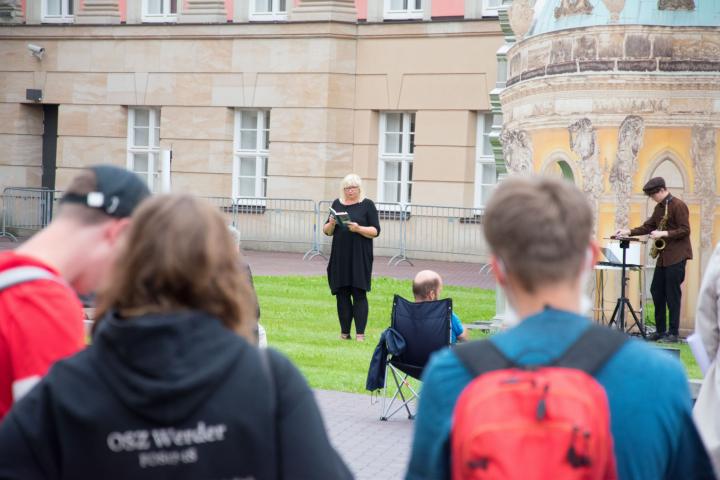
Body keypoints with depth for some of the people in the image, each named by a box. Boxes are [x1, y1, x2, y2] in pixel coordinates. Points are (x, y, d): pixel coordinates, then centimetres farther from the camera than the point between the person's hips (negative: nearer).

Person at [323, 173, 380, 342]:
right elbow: (327, 231, 14)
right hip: (340, 256, 4)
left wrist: (359, 229, -19)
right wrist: (331, 224, -8)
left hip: (360, 256, -4)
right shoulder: (337, 204, 13)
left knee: (359, 294, -7)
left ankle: (360, 333, -9)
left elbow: (375, 231, -3)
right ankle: (344, 332, 8)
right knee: (342, 294, 3)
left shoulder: (367, 205, 2)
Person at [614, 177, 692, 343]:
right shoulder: (659, 207, 14)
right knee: (656, 292, 8)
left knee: (672, 295, -6)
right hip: (663, 256, 9)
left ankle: (673, 333, -1)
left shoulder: (678, 206, -11)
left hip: (676, 257, -9)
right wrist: (629, 232, 4)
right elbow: (648, 226, 16)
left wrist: (664, 233, -23)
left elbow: (685, 230, -16)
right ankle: (660, 330, 16)